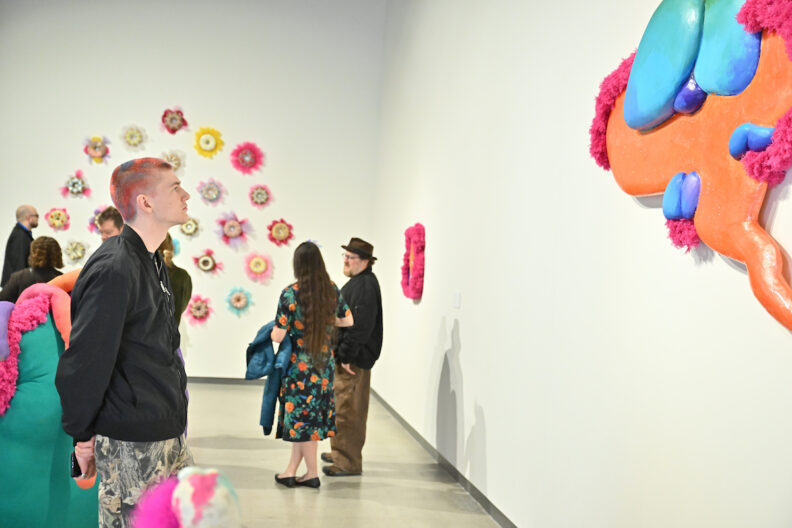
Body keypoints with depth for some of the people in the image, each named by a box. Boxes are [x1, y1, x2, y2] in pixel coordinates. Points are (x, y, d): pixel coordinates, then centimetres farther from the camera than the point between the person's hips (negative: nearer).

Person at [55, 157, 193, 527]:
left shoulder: (151, 261, 10)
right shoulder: (114, 268, -21)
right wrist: (82, 435, -10)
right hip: (131, 441, -9)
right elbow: (84, 358, -19)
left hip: (168, 433, 9)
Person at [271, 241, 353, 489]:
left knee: (301, 415, 7)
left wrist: (271, 332, 6)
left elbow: (278, 335, -16)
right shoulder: (332, 289, -1)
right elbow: (348, 320, 9)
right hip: (324, 362, 5)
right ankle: (291, 470, 21)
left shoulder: (290, 293, -16)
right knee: (306, 416, 13)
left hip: (299, 363, -5)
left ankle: (312, 473, 17)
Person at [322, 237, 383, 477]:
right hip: (345, 357, 11)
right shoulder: (357, 282, 17)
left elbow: (360, 326, -25)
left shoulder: (365, 286, -18)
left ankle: (349, 463, 2)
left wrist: (347, 356, -23)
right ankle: (339, 451, 34)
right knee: (340, 407, 21)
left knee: (348, 411, -6)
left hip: (354, 360, -11)